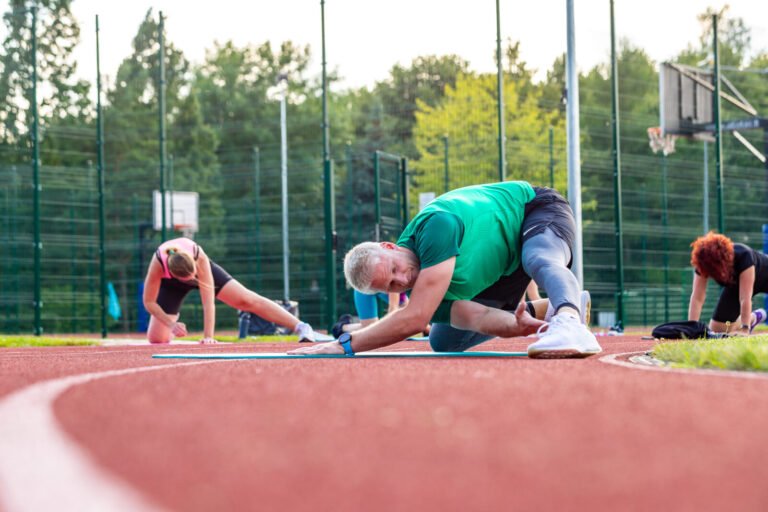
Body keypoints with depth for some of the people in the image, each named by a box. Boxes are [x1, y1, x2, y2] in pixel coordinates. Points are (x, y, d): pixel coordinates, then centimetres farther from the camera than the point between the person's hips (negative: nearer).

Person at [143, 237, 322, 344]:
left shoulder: (200, 258, -41)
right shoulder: (158, 264, -41)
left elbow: (208, 301, -41)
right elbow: (149, 301, -27)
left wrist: (208, 336, -45)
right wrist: (170, 324, -35)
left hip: (204, 270, -1)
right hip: (171, 284, 1)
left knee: (248, 300, -15)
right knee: (156, 338, -9)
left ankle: (302, 327, -15)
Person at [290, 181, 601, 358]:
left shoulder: (435, 224, -40)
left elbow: (414, 318, -43)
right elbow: (475, 318, -25)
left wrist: (343, 345, -39)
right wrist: (516, 326, -47)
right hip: (506, 267, 8)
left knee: (541, 261, -43)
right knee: (444, 342, 7)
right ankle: (546, 309, 19)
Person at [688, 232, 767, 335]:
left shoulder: (743, 255, -44)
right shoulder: (703, 264, -33)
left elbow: (745, 298, -47)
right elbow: (697, 299, -35)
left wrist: (745, 329, -52)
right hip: (735, 284, 4)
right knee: (717, 328, -2)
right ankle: (755, 317, 23)